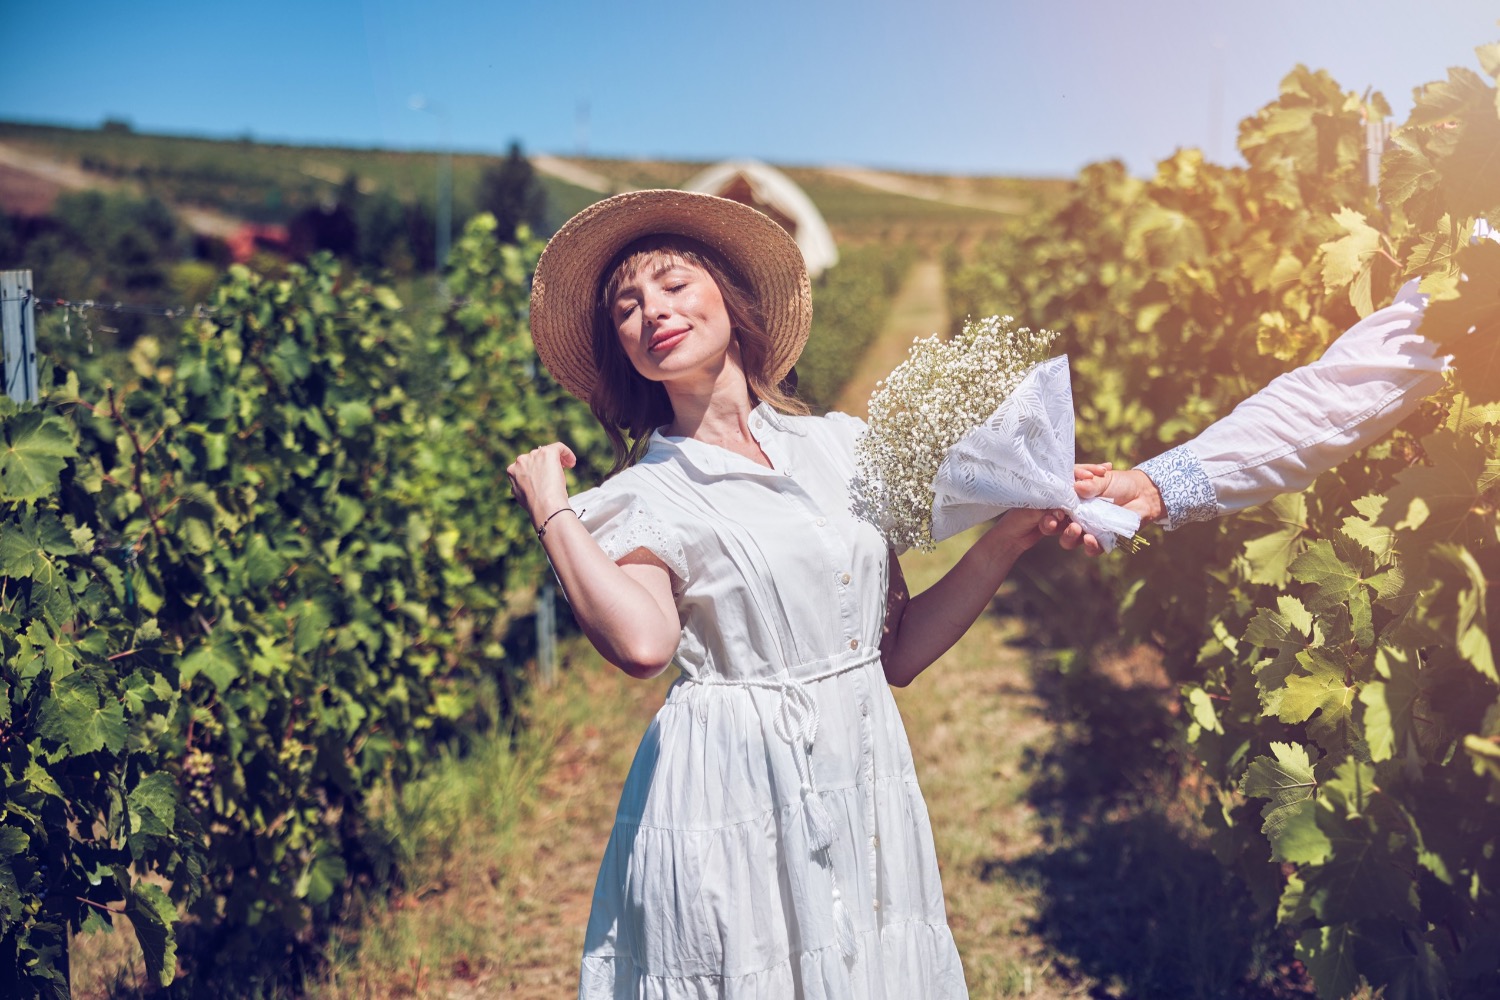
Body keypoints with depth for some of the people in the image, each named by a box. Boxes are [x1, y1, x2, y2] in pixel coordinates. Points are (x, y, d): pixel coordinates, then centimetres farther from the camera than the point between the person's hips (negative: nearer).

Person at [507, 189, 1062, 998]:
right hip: (730, 803, -3)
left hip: (868, 778, 4)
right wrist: (550, 510, -11)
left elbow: (896, 651, 9)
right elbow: (643, 643, -23)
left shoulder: (837, 446, 9)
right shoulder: (645, 494, -1)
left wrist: (1011, 536, 5)